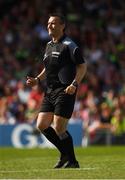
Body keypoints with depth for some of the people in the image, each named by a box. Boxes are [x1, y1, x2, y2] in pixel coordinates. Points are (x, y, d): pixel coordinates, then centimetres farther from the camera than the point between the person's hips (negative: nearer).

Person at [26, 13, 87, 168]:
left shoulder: (69, 45, -8)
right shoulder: (49, 45, 16)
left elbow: (82, 66, -9)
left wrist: (74, 84, -21)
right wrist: (37, 80, 13)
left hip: (65, 92, -8)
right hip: (50, 92, 8)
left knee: (59, 129, -11)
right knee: (41, 125, 3)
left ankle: (72, 161, 4)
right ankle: (65, 153, 19)